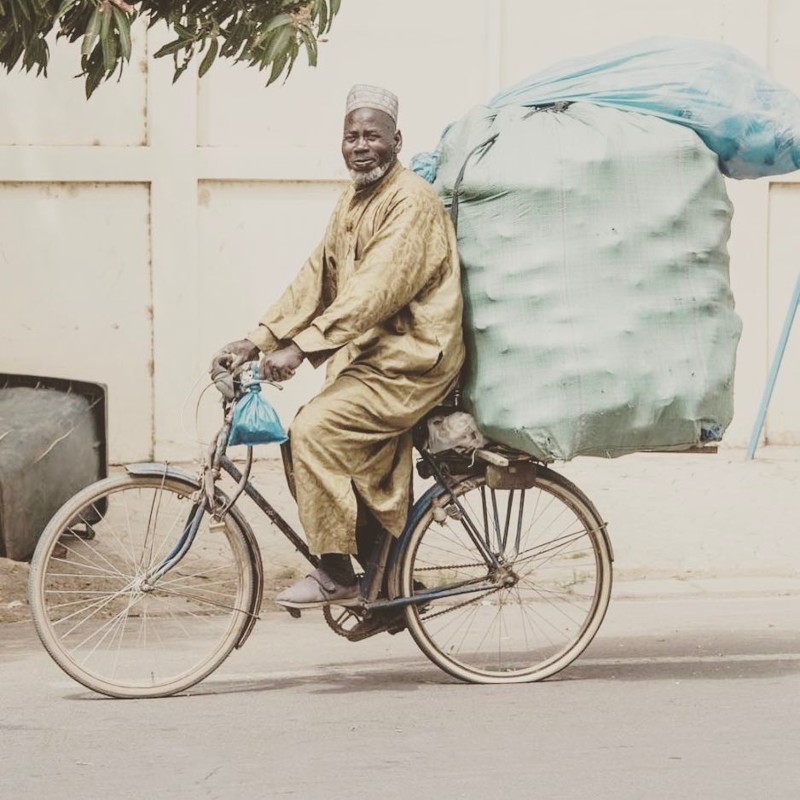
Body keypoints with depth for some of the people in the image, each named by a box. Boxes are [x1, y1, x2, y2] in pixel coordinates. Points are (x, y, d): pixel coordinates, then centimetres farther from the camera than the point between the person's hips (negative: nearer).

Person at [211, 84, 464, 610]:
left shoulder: (412, 200, -15)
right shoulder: (353, 202, 15)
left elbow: (376, 288, -26)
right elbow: (317, 278, 13)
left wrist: (301, 346, -34)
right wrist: (257, 340, 2)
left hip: (410, 363, -10)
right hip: (369, 359, 10)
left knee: (314, 429, -23)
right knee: (373, 483, 10)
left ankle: (336, 576, -17)